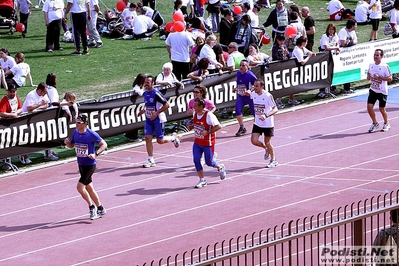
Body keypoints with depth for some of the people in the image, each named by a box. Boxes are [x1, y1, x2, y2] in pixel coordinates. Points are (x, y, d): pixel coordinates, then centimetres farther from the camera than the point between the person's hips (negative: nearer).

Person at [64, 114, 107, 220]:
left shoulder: (92, 134, -18)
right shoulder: (75, 133, 2)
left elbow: (104, 144, -11)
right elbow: (71, 145, 16)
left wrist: (96, 154, -25)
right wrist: (67, 142, -7)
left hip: (90, 165, -8)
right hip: (81, 164, 8)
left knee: (80, 187, -15)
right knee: (89, 188, 15)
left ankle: (92, 207, 3)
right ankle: (100, 209, 30)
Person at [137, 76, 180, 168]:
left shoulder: (156, 93, -19)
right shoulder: (145, 93, 6)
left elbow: (166, 105, -19)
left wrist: (156, 113, -21)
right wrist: (144, 110, 6)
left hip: (158, 119, -7)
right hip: (149, 119, 7)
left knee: (160, 140, -1)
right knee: (148, 138, -3)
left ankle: (173, 138, 30)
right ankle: (151, 160, 2)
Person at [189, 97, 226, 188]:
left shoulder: (209, 115, -22)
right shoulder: (195, 114, 0)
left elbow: (218, 126, -20)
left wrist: (207, 132, -28)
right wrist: (192, 126, -1)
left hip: (208, 143, -6)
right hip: (197, 142, 6)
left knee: (209, 162, 3)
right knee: (196, 160, -3)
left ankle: (220, 167, 37)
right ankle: (202, 180, 8)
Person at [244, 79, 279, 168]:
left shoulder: (267, 96, -22)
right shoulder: (253, 94, -4)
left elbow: (275, 109, -24)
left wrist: (266, 115, -40)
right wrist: (248, 92, 0)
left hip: (268, 124, -5)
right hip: (257, 123, 5)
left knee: (267, 143, 3)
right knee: (254, 141, -6)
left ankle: (273, 160, 27)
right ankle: (266, 149, 25)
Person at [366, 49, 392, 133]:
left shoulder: (385, 66, -14)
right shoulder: (371, 65, 4)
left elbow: (390, 79, -15)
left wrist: (379, 77, -25)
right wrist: (368, 77, -5)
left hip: (382, 91, -5)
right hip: (373, 90, 5)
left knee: (382, 109, 4)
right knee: (369, 107, -7)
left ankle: (386, 124, 30)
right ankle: (375, 123, 14)